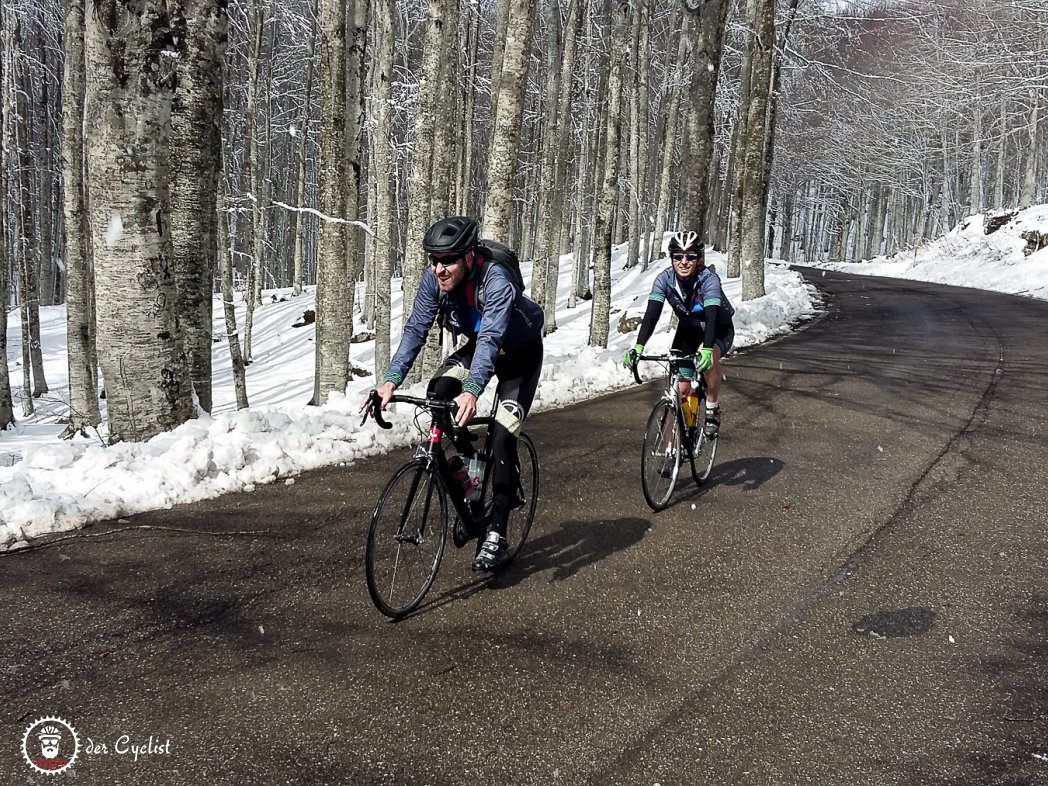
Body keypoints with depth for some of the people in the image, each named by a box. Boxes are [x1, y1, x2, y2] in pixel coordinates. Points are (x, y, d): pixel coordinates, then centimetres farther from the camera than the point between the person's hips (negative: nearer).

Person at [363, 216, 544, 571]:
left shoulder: (496, 279, -38)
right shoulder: (433, 279, -21)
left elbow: (491, 338, -49)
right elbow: (415, 330, -24)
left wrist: (471, 391, -64)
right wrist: (391, 380, -39)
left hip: (519, 354, -5)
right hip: (477, 345, 5)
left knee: (502, 437, -16)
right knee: (439, 392, -23)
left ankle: (495, 533, -7)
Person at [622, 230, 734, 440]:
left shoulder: (709, 279, -31)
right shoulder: (664, 279, -22)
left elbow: (711, 317, -44)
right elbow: (651, 314, -32)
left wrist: (706, 350, -61)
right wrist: (638, 347, -48)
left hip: (719, 330, -4)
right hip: (688, 330, 4)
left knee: (708, 357, -37)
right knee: (681, 391, -7)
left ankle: (712, 409, -14)